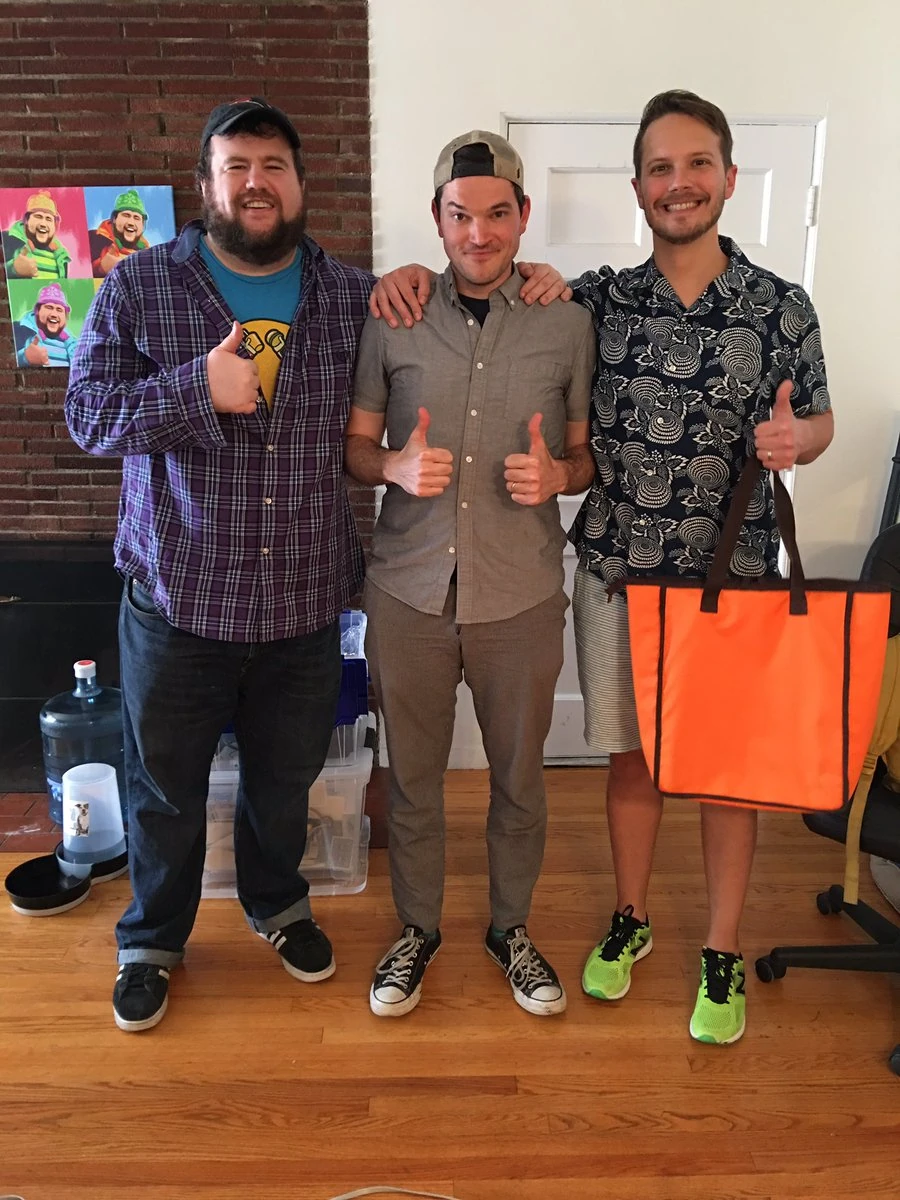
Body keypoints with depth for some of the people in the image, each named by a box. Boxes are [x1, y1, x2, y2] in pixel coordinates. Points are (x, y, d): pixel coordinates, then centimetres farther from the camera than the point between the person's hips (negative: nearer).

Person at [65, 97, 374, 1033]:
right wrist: (200, 387, -22)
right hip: (177, 599, -1)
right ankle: (151, 941, 40)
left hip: (305, 605, 2)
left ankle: (278, 903, 48)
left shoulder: (354, 297, 3)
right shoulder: (138, 286, -2)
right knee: (164, 787, 15)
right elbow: (88, 415, -7)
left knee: (285, 779, 20)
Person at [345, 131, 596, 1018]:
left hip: (522, 595, 0)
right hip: (409, 591, 0)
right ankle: (416, 927, 38)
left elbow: (588, 454, 7)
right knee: (411, 775, 14)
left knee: (518, 776, 15)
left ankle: (510, 927, 39)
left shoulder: (567, 323, 1)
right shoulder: (392, 320, 1)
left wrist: (556, 474, -16)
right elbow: (353, 447, 6)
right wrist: (396, 466, -16)